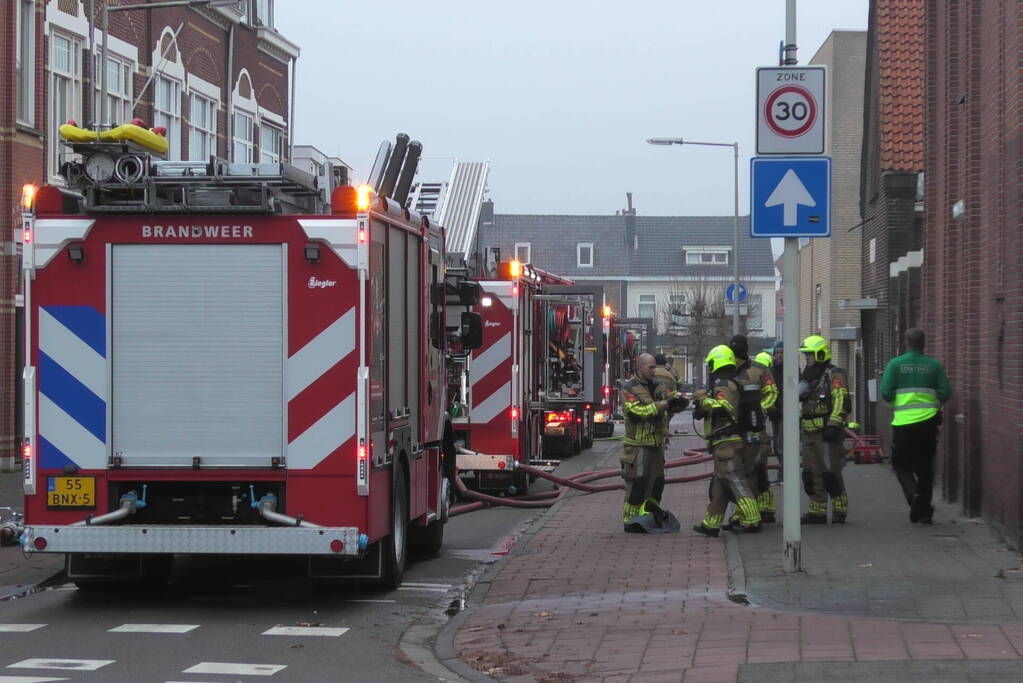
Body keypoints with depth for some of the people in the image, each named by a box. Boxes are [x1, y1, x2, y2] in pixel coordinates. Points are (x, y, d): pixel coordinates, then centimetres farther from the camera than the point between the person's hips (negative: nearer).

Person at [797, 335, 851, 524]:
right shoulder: (808, 376, 20)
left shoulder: (834, 375, -8)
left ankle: (840, 511, -1)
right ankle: (817, 513, 13)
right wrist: (798, 421, 22)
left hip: (826, 432, -9)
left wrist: (833, 425, -23)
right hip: (809, 433, 9)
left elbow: (841, 402, -17)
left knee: (830, 473, -9)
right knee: (811, 474, 8)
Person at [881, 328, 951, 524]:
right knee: (925, 467, 11)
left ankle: (913, 494, -15)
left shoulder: (895, 364, -3)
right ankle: (925, 511, 12)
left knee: (902, 465, 11)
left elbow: (886, 393, -7)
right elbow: (945, 393, -2)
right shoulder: (934, 366, 1)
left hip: (903, 422, -2)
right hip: (928, 422, 2)